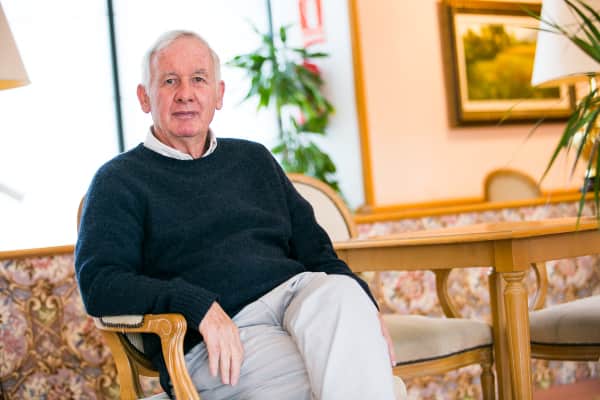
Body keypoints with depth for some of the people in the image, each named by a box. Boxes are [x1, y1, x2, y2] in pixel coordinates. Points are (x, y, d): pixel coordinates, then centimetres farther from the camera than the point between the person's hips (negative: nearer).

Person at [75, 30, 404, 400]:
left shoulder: (254, 159, 25)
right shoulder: (120, 181, 10)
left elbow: (314, 249, 23)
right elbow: (99, 285, -4)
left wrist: (364, 303, 2)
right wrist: (199, 307, -19)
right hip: (209, 345, -5)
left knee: (341, 294, -32)